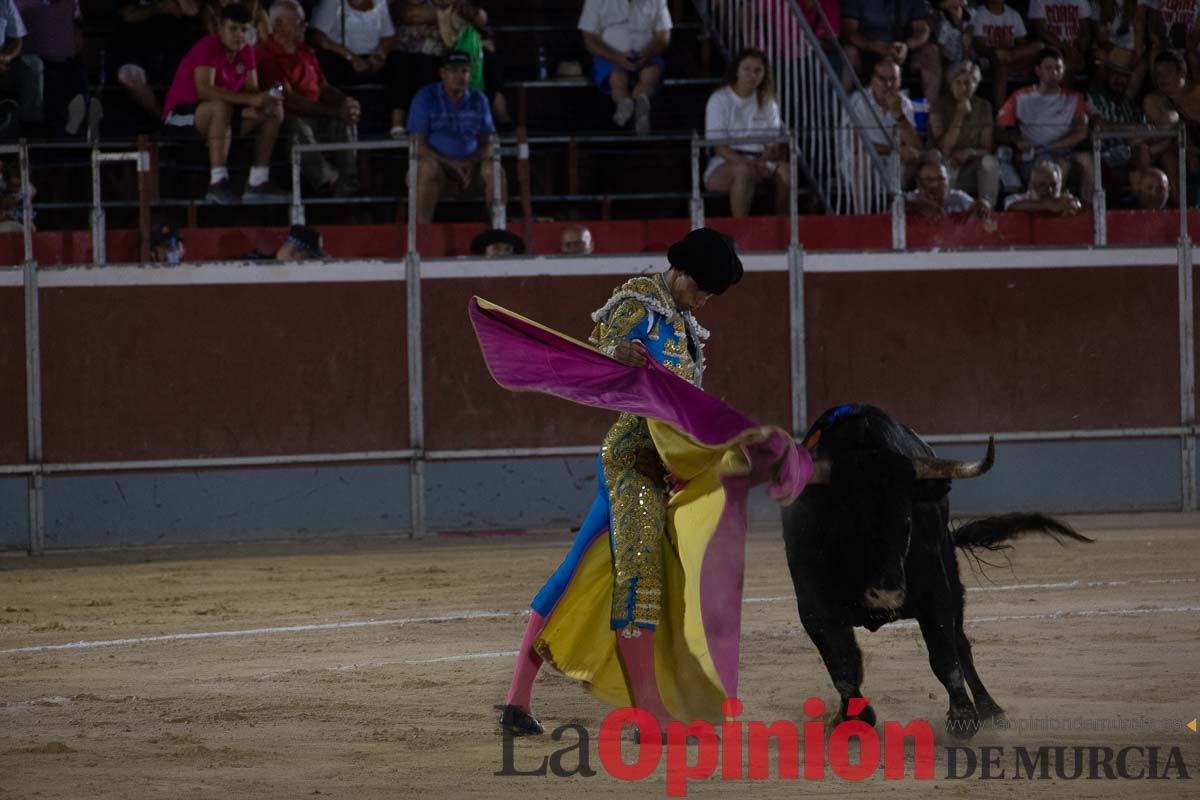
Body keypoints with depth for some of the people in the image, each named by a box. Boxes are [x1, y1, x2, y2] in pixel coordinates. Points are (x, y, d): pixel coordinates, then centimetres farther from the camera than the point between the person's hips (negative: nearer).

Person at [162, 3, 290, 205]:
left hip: (220, 113, 8)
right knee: (221, 107, -40)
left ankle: (257, 183, -11)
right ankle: (217, 183, -43)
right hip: (182, 114, -8)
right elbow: (204, 90, -34)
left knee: (274, 111, -6)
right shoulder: (208, 47, -21)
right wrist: (249, 99, -39)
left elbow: (252, 89, 2)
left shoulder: (246, 52, 4)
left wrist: (266, 97, -24)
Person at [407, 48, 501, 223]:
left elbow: (488, 143, 9)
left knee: (494, 170, -25)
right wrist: (451, 164, -20)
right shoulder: (426, 98, -3)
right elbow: (418, 144, -9)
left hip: (470, 167, 3)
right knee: (427, 168, -36)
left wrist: (471, 164, -13)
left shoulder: (478, 100, 9)